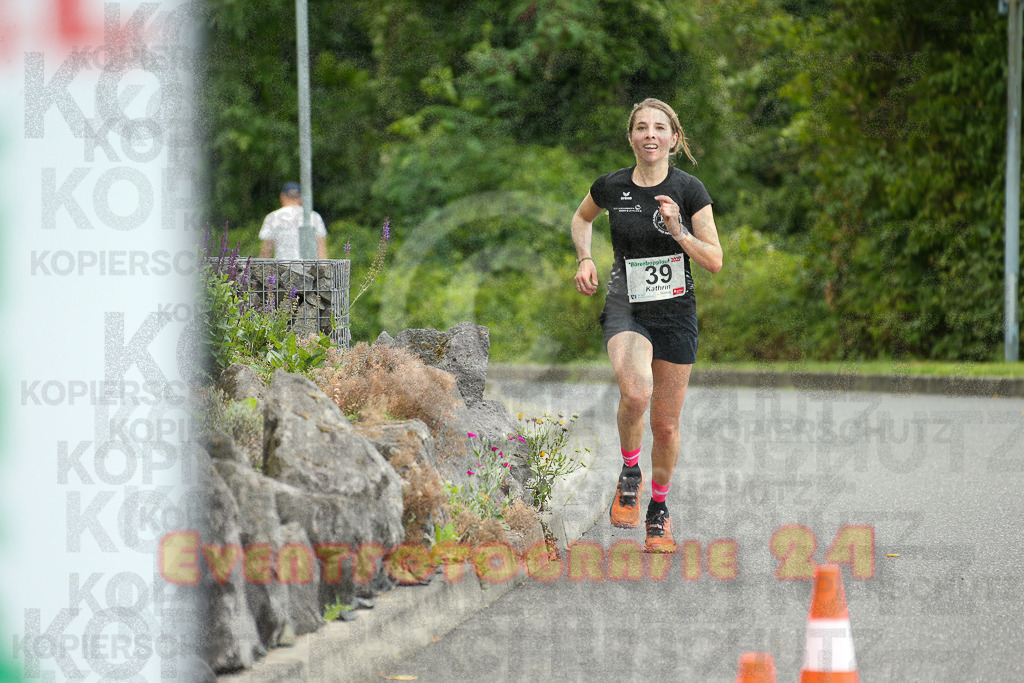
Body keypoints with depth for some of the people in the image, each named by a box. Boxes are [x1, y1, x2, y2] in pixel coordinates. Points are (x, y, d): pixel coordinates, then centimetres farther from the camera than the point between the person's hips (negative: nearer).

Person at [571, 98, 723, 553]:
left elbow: (715, 262, -6)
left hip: (676, 313, 1)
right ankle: (629, 474, -4)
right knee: (636, 392, -31)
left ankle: (659, 509, 31)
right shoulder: (611, 187, -3)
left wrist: (678, 231, -22)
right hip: (625, 308, -1)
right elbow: (582, 218, 19)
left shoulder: (689, 191, -7)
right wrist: (585, 259, 2)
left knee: (666, 424, 7)